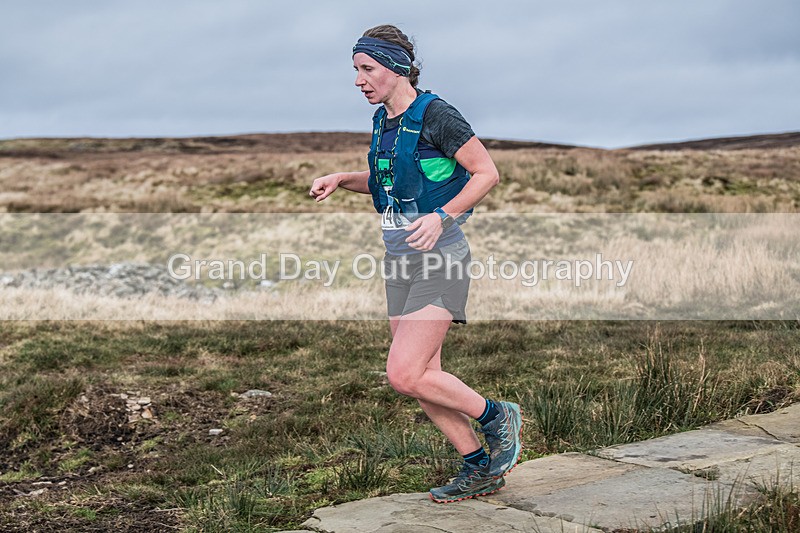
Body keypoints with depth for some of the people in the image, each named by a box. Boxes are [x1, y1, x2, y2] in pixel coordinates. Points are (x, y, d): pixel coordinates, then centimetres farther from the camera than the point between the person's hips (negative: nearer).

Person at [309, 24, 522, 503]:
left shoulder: (435, 114, -13)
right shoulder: (382, 120, 11)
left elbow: (487, 173, -12)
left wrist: (442, 217, -22)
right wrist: (343, 179, 9)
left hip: (440, 259, -8)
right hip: (400, 260, 8)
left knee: (405, 376, -15)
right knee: (423, 378, 8)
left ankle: (498, 417, 7)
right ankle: (481, 469, 22)